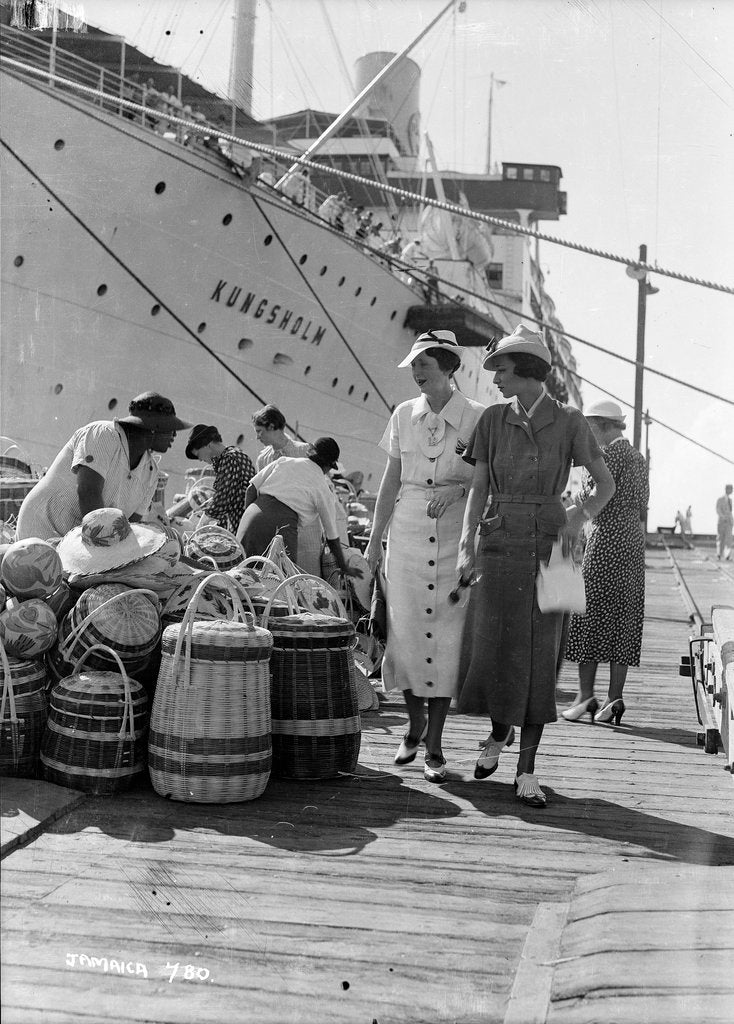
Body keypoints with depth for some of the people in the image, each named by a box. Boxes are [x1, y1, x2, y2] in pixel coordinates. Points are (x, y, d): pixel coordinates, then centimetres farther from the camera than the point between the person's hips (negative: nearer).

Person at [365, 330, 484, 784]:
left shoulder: (477, 417, -4)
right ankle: (414, 725, 25)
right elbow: (391, 481, 10)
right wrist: (375, 538, 9)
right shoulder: (404, 414, 6)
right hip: (407, 531, 3)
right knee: (406, 628, 4)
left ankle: (434, 743, 7)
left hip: (456, 537, -3)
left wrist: (454, 490, -19)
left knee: (447, 633, -2)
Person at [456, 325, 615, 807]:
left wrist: (580, 516, -15)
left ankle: (527, 771, 5)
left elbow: (606, 483, 4)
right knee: (493, 652, -1)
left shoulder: (569, 422, -2)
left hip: (549, 548, -2)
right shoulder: (492, 420, 4)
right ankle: (499, 732, 30)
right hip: (500, 546, 2)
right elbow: (478, 489, 2)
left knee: (539, 658, -3)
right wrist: (466, 546, -10)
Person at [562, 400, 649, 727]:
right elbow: (642, 508, 16)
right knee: (624, 621, 7)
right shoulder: (638, 457, 15)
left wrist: (582, 495, 2)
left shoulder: (610, 453, -10)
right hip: (634, 541, 8)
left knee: (591, 615, -2)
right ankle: (614, 697, 8)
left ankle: (585, 695, -2)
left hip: (606, 540, -8)